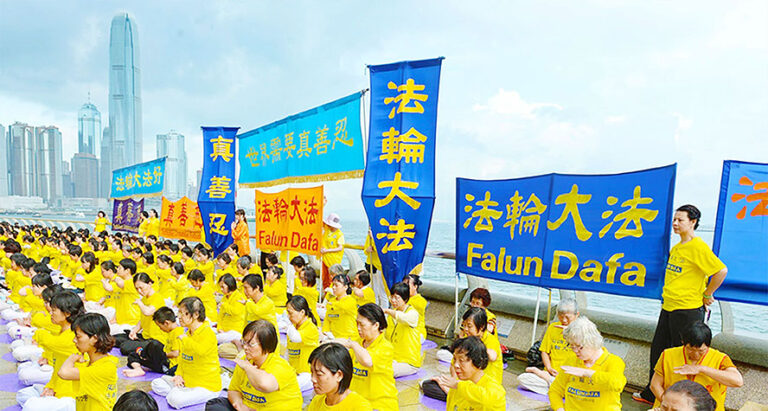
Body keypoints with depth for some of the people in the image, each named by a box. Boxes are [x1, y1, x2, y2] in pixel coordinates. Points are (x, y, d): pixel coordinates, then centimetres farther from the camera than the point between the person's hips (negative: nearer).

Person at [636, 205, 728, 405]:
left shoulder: (698, 247, -15)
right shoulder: (676, 247, 12)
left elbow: (721, 271, -21)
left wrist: (707, 295, -12)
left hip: (687, 310, -9)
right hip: (668, 307, 9)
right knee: (658, 349, 15)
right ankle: (652, 394, 28)